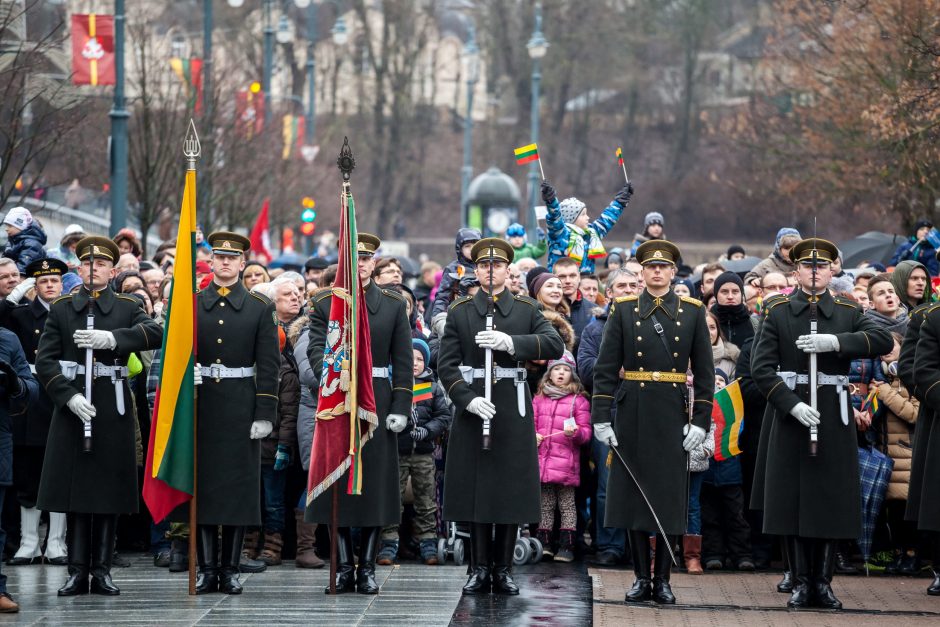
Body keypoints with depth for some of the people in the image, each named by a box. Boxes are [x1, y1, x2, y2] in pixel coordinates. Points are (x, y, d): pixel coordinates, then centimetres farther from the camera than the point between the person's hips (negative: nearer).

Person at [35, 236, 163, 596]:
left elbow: (155, 333, -13)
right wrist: (70, 397, -15)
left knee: (109, 491, 1)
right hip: (72, 408, 0)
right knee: (75, 490, -1)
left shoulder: (128, 308, 8)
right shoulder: (61, 309, 9)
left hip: (113, 411, 0)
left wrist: (112, 338, -28)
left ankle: (101, 571, 6)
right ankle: (77, 572, 2)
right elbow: (45, 361, 0)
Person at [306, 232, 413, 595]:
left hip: (378, 404, 0)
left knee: (376, 486, -1)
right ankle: (344, 568, 7)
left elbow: (403, 360, 5)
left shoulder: (394, 304, 8)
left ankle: (368, 569, 6)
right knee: (337, 486, 0)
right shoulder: (324, 303, 6)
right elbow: (316, 349, -5)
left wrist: (401, 407, -3)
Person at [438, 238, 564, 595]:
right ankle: (480, 569, 6)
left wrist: (512, 342, -24)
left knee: (512, 488, 1)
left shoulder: (527, 310, 7)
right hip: (473, 407, 0)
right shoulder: (459, 312, 7)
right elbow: (447, 364, 0)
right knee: (475, 488, 0)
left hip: (513, 409, 0)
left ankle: (503, 570, 8)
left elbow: (555, 345, -9)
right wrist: (469, 400, -16)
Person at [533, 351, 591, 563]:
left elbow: (586, 431, 2)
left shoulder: (578, 400, 3)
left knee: (567, 505, -1)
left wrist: (575, 432, -19)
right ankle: (543, 543, 14)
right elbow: (531, 422, 18)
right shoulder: (539, 399, 14)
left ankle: (566, 546, 1)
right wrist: (532, 436, -3)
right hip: (542, 460, 3)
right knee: (545, 505, 9)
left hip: (566, 462, -3)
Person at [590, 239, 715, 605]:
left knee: (670, 497, 1)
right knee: (634, 493, 2)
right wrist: (601, 418, -6)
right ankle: (641, 578, 8)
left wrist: (700, 421, -4)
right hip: (632, 413, 0)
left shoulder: (692, 313, 5)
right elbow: (606, 369, 1)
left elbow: (704, 372, 4)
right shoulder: (624, 310, 4)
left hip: (673, 416, 0)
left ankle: (662, 580, 8)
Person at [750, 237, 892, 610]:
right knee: (792, 502, 0)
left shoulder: (848, 313, 7)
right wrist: (793, 405, -17)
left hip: (833, 418, 1)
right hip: (790, 415, -1)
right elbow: (761, 367, -5)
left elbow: (883, 341, -10)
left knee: (832, 500, 1)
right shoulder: (778, 313, 3)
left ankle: (823, 582, 9)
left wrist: (836, 342, -24)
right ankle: (801, 582, 8)